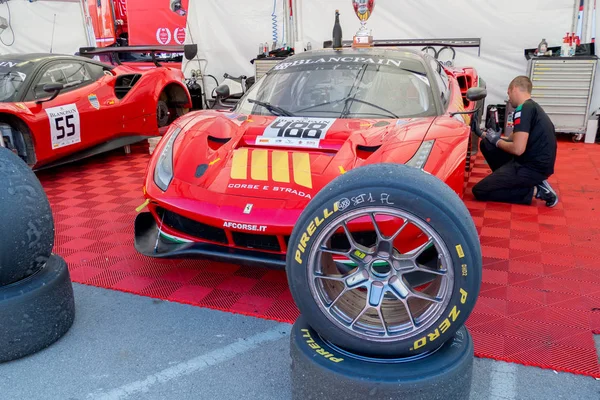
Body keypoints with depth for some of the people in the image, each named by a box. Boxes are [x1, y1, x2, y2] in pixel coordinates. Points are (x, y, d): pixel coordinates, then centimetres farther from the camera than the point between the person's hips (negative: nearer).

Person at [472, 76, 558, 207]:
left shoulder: (523, 109, -17)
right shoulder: (532, 106, 14)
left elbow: (518, 149, -25)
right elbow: (516, 139, 21)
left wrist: (497, 141, -6)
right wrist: (486, 135, 21)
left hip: (534, 167, -10)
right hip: (532, 160, 10)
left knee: (479, 191, -7)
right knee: (487, 144, 13)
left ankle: (534, 190, -5)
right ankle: (509, 179, 8)